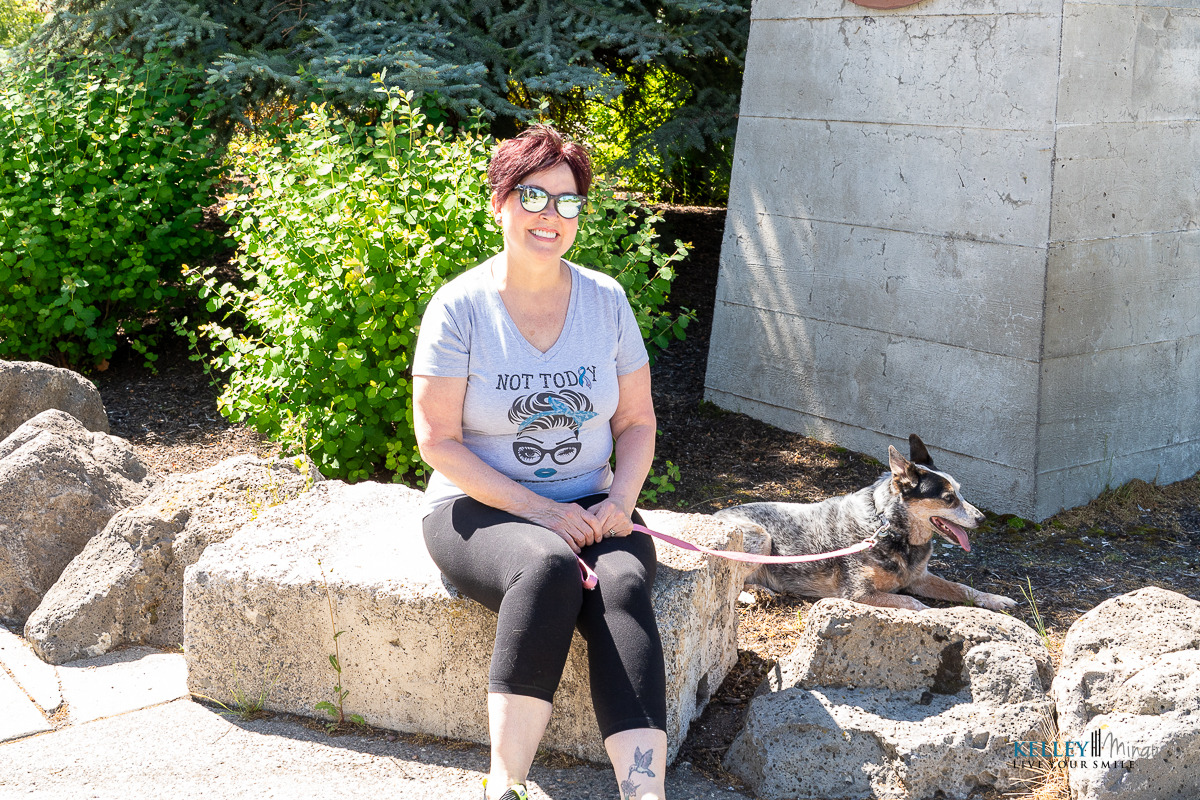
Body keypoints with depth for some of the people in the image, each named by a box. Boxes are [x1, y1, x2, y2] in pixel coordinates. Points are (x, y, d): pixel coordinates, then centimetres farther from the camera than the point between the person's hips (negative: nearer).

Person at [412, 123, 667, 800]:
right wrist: (537, 509, -16)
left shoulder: (606, 300, 7)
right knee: (550, 567, -36)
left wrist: (620, 500, -8)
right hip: (482, 509, -3)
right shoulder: (460, 306, -5)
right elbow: (438, 440, -8)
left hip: (591, 508, 3)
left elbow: (637, 422, 11)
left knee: (623, 586, -30)